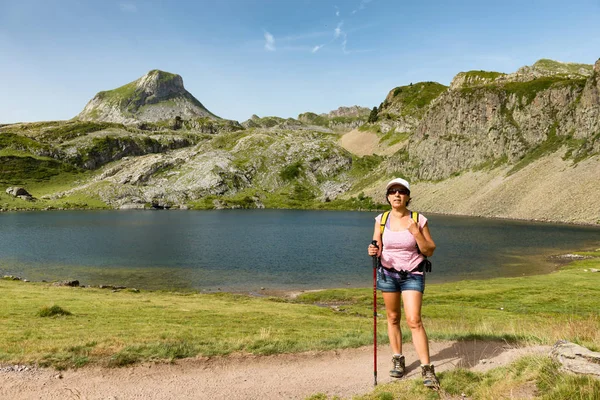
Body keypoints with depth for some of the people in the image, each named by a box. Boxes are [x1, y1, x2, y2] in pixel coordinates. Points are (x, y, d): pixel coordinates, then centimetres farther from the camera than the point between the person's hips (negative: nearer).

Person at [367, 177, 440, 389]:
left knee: (414, 320, -11)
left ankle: (427, 368, -1)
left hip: (412, 275, -2)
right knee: (393, 318, 11)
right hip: (387, 273, 3)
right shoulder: (381, 220, -3)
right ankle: (397, 360, 28)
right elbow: (377, 249, 0)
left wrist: (416, 233, -20)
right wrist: (373, 251, -24)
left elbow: (429, 251, -5)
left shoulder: (419, 220, -8)